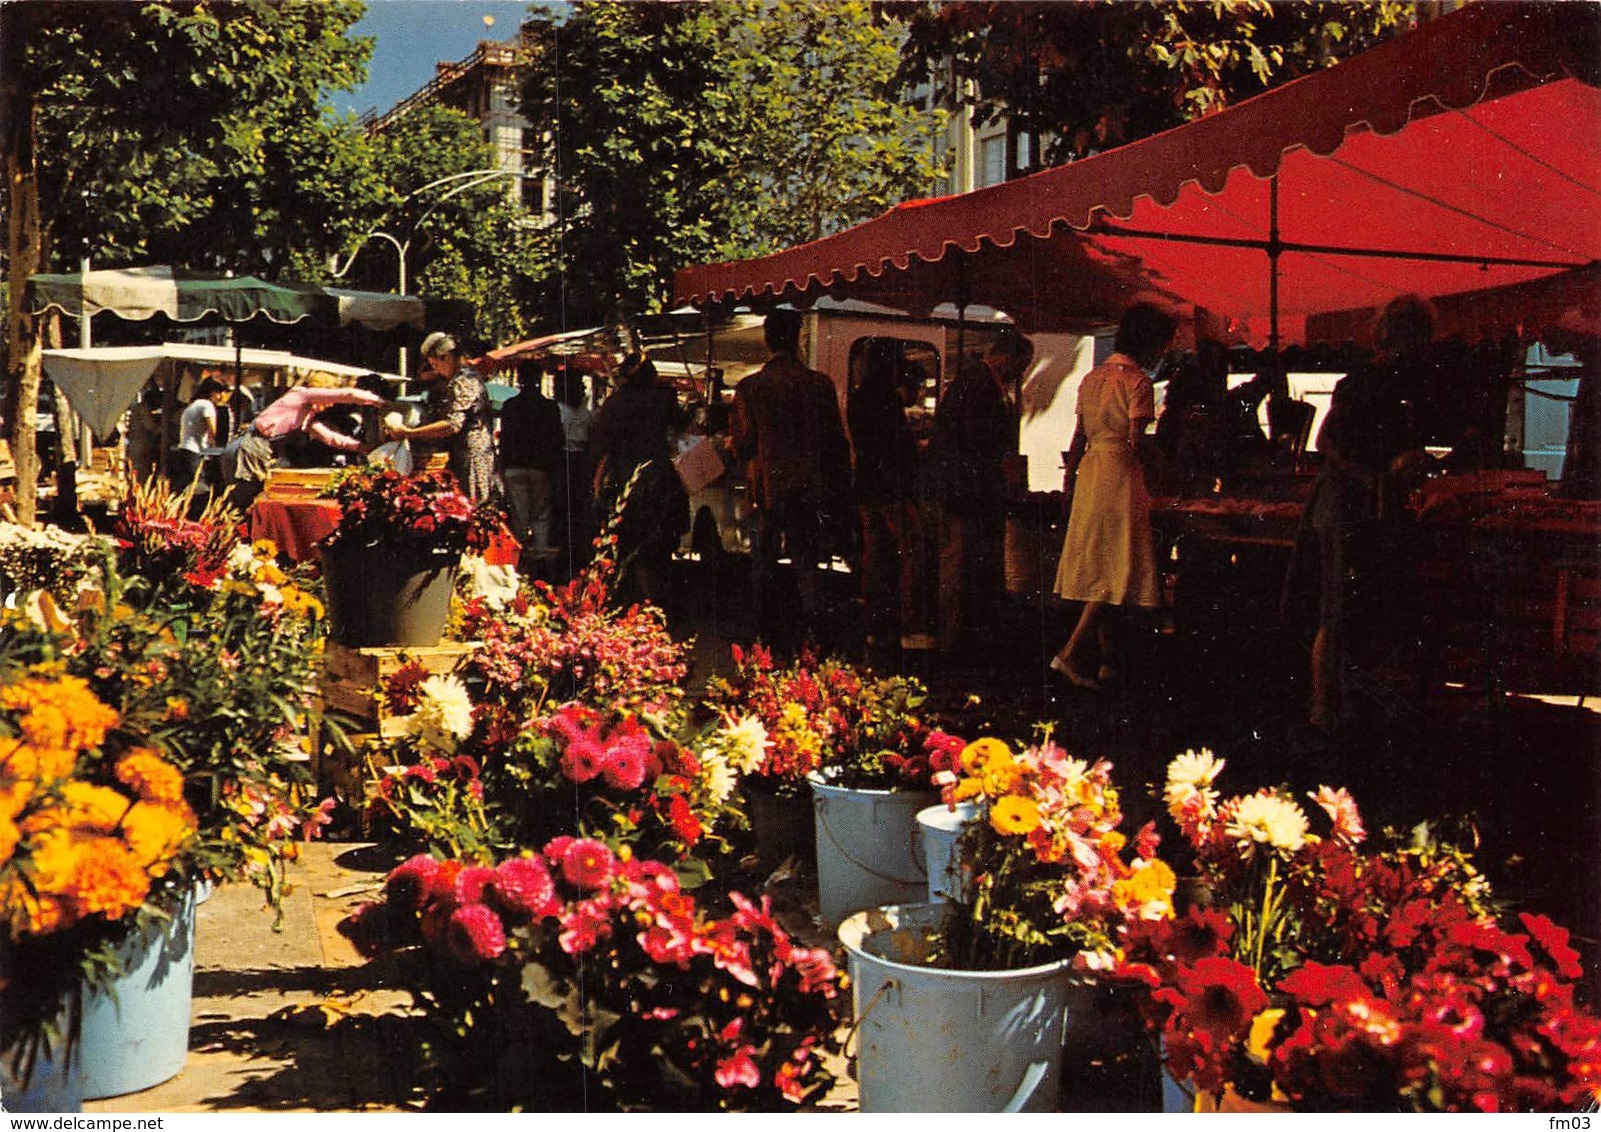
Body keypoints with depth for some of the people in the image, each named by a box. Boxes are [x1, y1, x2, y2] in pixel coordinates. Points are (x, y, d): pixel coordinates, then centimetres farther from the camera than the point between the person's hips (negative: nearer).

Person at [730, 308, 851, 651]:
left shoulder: (749, 387, -6)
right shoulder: (820, 383, -4)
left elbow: (744, 445, -4)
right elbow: (837, 441, -1)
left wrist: (731, 444, 19)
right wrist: (838, 488, 9)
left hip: (768, 488, 0)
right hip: (810, 489, 0)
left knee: (765, 562, 14)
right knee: (806, 560, 8)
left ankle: (770, 633, 19)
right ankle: (812, 618, -14)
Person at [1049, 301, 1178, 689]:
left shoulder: (1092, 378, 13)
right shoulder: (1137, 380, -9)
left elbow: (1078, 438, 14)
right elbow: (1134, 443, -15)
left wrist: (1070, 478, 17)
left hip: (1088, 471, 8)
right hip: (1119, 472, -8)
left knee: (1097, 568, 10)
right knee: (1118, 570, -5)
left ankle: (1109, 660, 14)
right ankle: (1071, 652, -12)